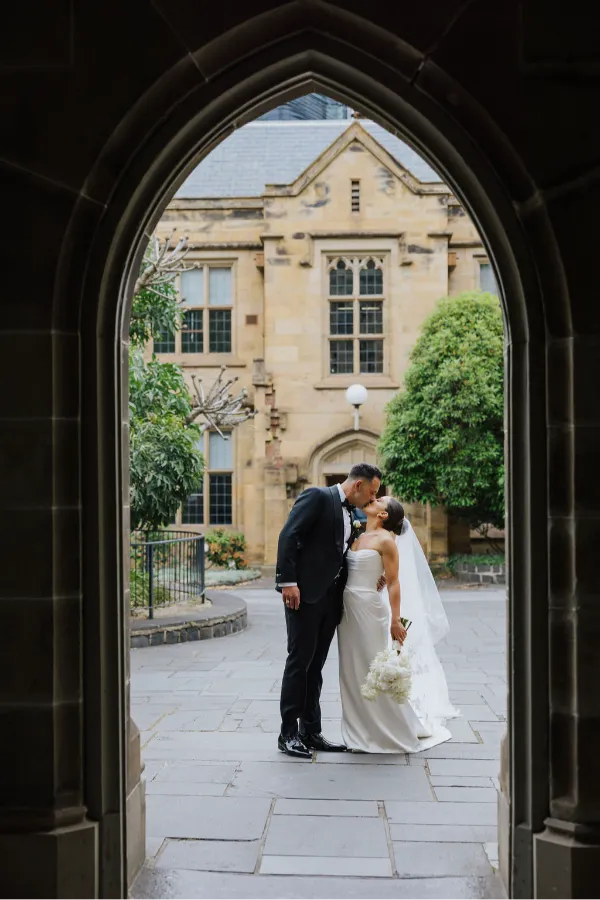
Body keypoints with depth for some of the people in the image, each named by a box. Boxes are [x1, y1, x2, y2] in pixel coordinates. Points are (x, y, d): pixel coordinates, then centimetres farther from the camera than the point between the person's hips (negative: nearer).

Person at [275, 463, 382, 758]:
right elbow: (289, 536, -15)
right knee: (299, 662, -3)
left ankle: (311, 732, 18)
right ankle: (288, 734, 4)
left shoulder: (349, 514, 18)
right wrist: (288, 581, -22)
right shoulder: (317, 497, -7)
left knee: (315, 665, 11)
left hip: (330, 598, 8)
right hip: (304, 594, -8)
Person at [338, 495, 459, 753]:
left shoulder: (385, 540, -9)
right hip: (348, 608, 7)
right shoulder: (358, 536, 11)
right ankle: (362, 732, 21)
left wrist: (395, 621, -16)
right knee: (352, 672, 10)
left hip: (369, 609, -7)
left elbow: (393, 583, -12)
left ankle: (395, 732, 16)